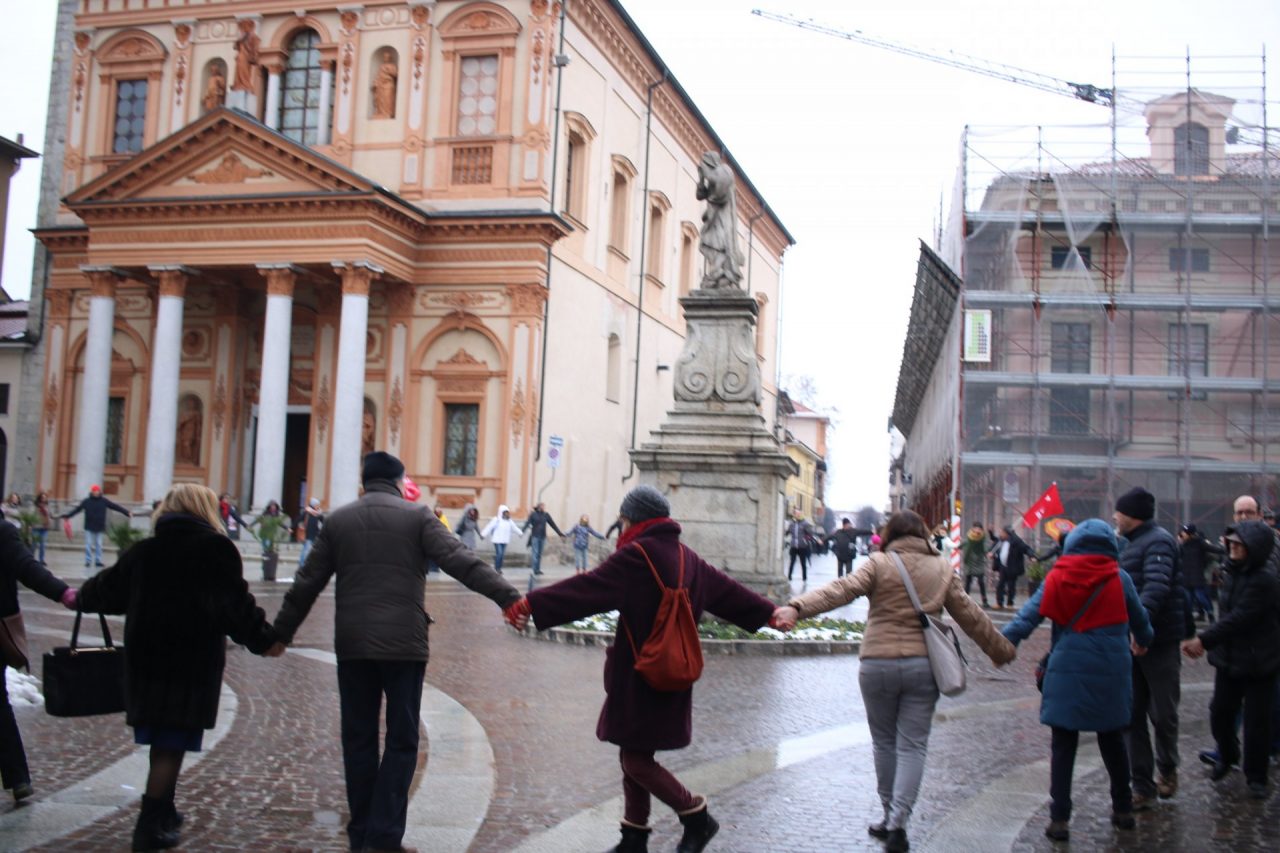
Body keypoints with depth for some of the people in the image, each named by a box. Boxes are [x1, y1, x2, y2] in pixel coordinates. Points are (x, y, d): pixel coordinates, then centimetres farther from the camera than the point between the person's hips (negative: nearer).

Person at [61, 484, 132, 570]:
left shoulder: (104, 501, 1)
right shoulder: (86, 501, -2)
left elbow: (115, 506, -1)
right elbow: (77, 509, -1)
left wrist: (127, 512, -4)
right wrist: (67, 515, -6)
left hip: (99, 528, 1)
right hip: (89, 527, -1)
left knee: (99, 544, 5)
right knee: (88, 544, 0)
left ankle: (98, 561, 10)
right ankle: (88, 561, 6)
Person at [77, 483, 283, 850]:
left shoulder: (143, 550, 9)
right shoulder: (215, 548, -7)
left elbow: (109, 588, 21)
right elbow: (236, 604, -16)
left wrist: (82, 597, 42)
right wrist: (264, 639, -11)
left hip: (146, 660, 6)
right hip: (192, 663, -6)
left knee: (161, 740, 18)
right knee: (172, 745, 0)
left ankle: (163, 813, 30)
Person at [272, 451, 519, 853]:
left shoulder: (337, 520, 9)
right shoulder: (416, 516, -1)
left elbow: (307, 583, 11)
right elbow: (460, 561, -12)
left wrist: (281, 633, 20)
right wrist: (508, 596, -17)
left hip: (352, 644, 3)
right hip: (404, 643, -3)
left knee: (358, 739, 12)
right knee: (401, 740, 4)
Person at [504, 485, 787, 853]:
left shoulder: (638, 555, -15)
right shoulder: (686, 557, 10)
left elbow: (587, 588, -22)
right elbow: (726, 589, 17)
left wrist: (532, 603, -23)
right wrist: (768, 612, 30)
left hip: (642, 677, -9)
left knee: (636, 760, 0)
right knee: (635, 755, 15)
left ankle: (697, 817, 10)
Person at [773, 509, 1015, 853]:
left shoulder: (880, 563, -3)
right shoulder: (942, 569, 7)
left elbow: (840, 590, -18)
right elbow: (970, 616, 14)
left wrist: (797, 608, -28)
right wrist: (1001, 650, 28)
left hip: (878, 664, -1)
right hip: (923, 666, 2)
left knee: (884, 742, 14)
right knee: (912, 746, 4)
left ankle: (890, 818, 21)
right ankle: (897, 823, -7)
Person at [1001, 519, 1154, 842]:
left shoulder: (1057, 578, -3)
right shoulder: (1119, 579, -1)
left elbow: (1029, 615, -11)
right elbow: (1139, 619, 14)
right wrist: (1143, 641, 34)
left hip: (1067, 673, -1)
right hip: (1110, 674, 1)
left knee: (1063, 746, 3)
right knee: (1112, 741, 18)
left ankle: (1059, 819, 1)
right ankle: (1123, 809, 31)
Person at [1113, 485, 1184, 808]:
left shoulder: (1158, 542, -14)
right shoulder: (1132, 544, 16)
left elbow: (1156, 587, -29)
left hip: (1159, 642, -8)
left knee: (1163, 713, 6)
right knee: (1134, 715, 7)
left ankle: (1167, 769, 30)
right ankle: (1143, 787, 12)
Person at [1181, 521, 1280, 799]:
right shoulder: (1232, 575, 6)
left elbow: (1239, 618, -25)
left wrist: (1204, 640, -28)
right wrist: (1205, 640, 8)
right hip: (1228, 660, 6)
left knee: (1256, 723, 1)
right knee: (1220, 714, 10)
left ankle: (1256, 777, 16)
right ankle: (1227, 756, 36)